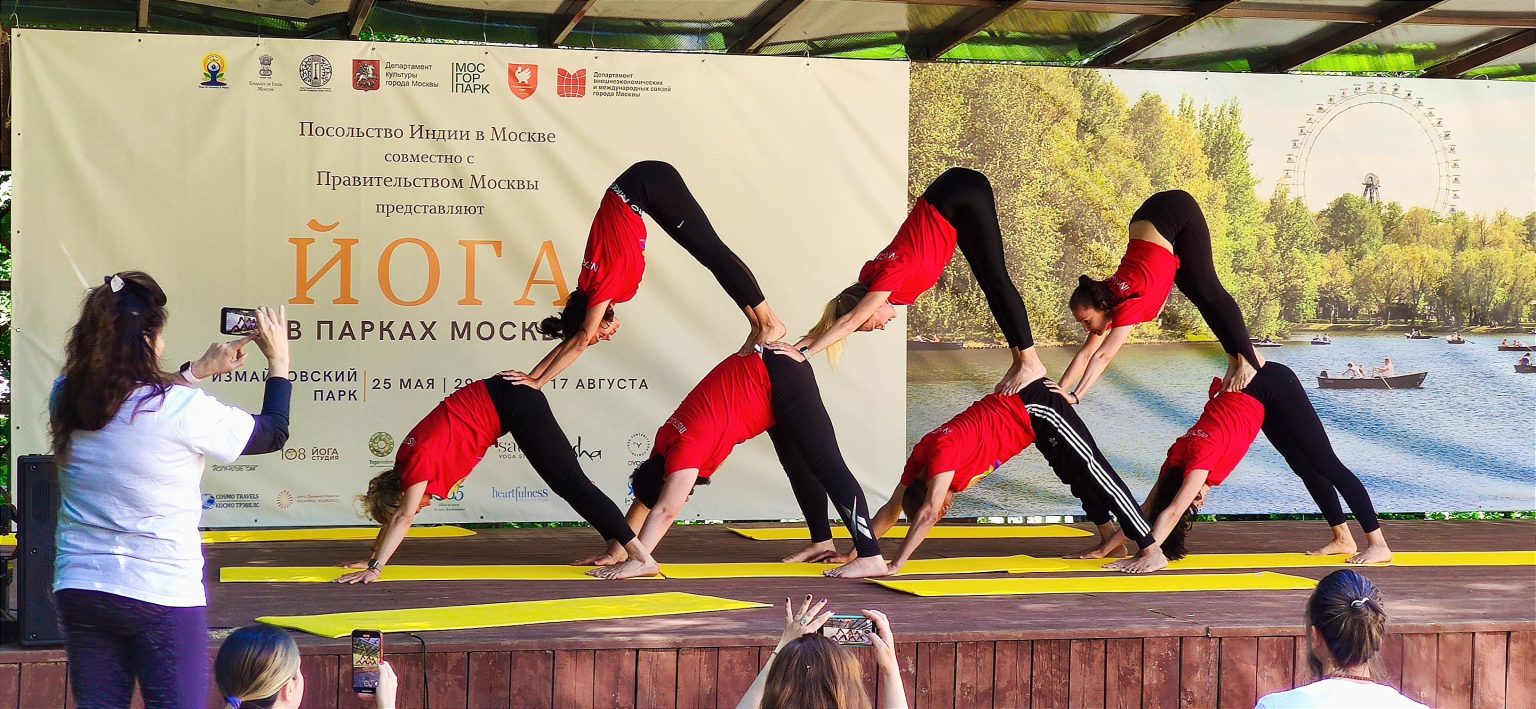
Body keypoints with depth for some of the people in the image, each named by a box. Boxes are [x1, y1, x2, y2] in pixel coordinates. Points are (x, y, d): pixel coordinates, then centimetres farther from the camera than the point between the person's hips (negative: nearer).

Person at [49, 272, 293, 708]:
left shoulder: (65, 399, -2)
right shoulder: (182, 410, -16)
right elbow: (273, 433, -1)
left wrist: (198, 371, 24)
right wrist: (279, 360, 12)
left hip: (79, 590, 5)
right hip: (163, 596, -5)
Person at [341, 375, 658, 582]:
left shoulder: (418, 463, -18)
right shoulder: (405, 462, 5)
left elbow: (403, 518, -23)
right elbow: (397, 516, 14)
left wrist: (375, 568, -24)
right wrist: (373, 560, 12)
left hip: (512, 403, -8)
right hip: (502, 402, 8)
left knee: (571, 483, -10)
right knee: (567, 483, 12)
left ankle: (642, 557, -12)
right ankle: (617, 547, 18)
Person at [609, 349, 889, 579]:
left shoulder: (685, 450, -22)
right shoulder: (666, 441, 2)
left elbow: (665, 512, -26)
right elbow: (644, 500, 10)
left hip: (782, 378, -8)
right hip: (768, 376, 8)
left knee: (826, 467, -11)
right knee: (797, 466, 18)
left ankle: (871, 557, -14)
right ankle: (822, 542, 30)